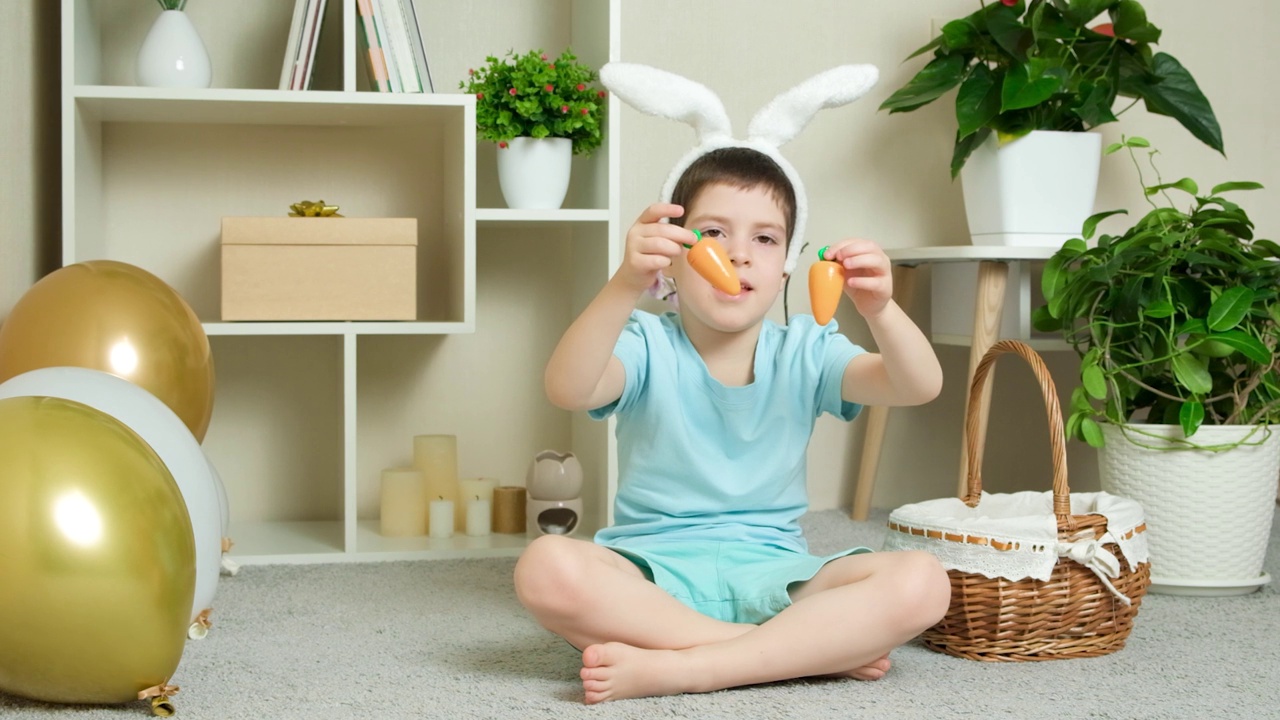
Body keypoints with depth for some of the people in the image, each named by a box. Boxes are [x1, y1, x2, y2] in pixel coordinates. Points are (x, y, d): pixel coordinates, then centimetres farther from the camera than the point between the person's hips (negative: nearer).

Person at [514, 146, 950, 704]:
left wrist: (881, 311, -29)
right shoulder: (648, 348, -1)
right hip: (655, 569, -1)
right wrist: (626, 284, -38)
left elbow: (920, 387, -8)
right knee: (547, 568, -34)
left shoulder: (804, 353, 6)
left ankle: (671, 669, -26)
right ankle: (817, 647, -24)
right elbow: (567, 390, -23)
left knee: (921, 584, -24)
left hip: (772, 574, 2)